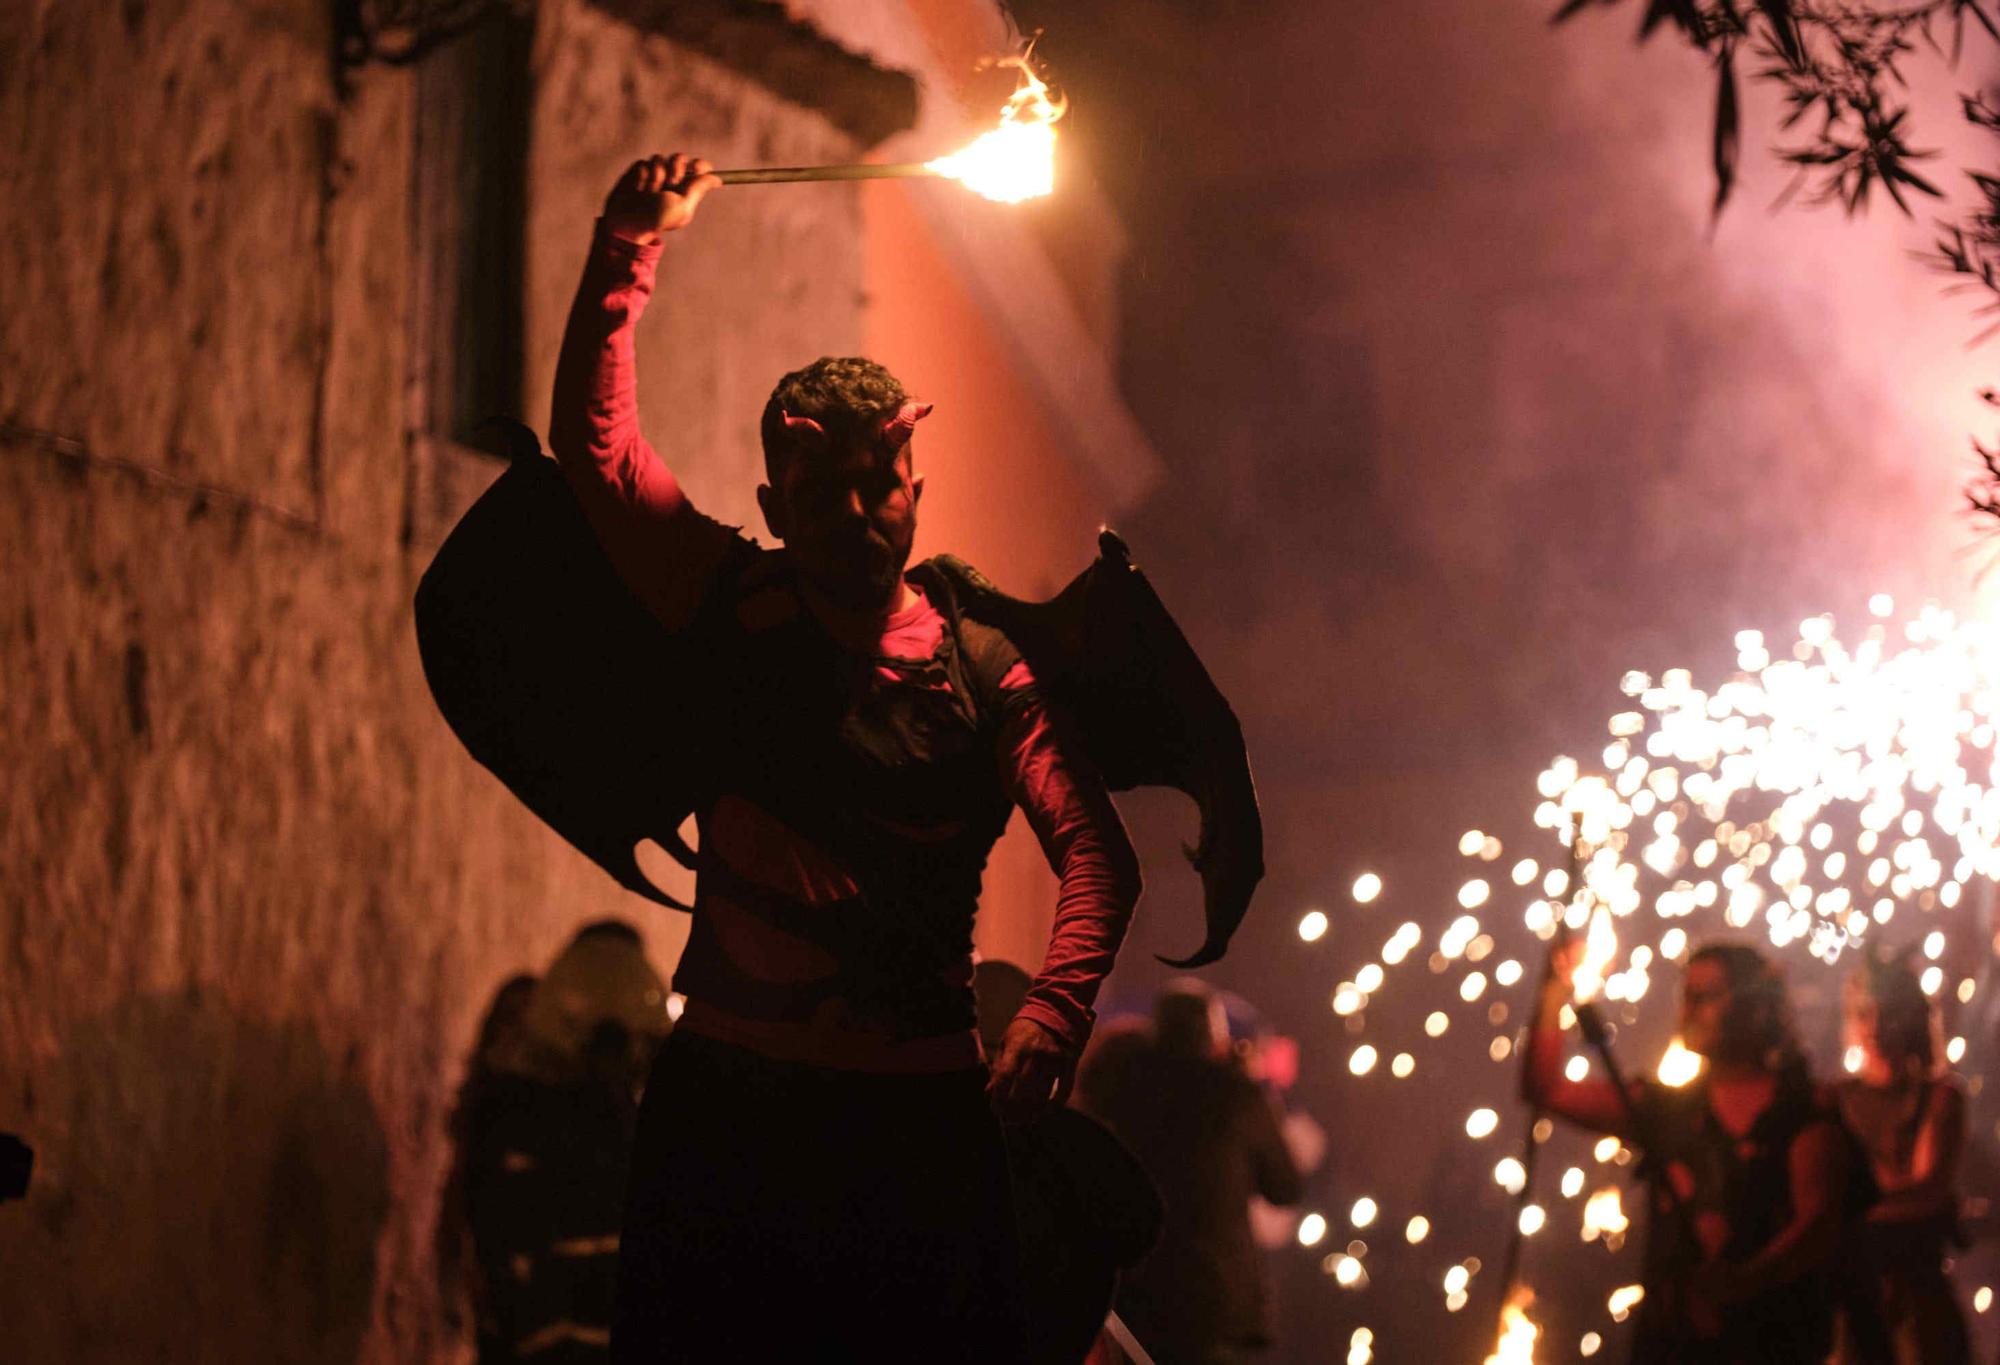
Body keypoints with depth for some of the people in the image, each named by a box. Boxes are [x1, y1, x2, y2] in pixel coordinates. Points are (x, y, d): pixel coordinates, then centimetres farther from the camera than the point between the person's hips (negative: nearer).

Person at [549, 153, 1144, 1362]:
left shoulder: (982, 664, 1)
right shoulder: (732, 613, 6)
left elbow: (1098, 851, -7)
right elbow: (595, 441, 4)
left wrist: (1054, 1013, -23)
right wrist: (631, 253, -1)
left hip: (915, 1114, -1)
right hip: (723, 1094, 1)